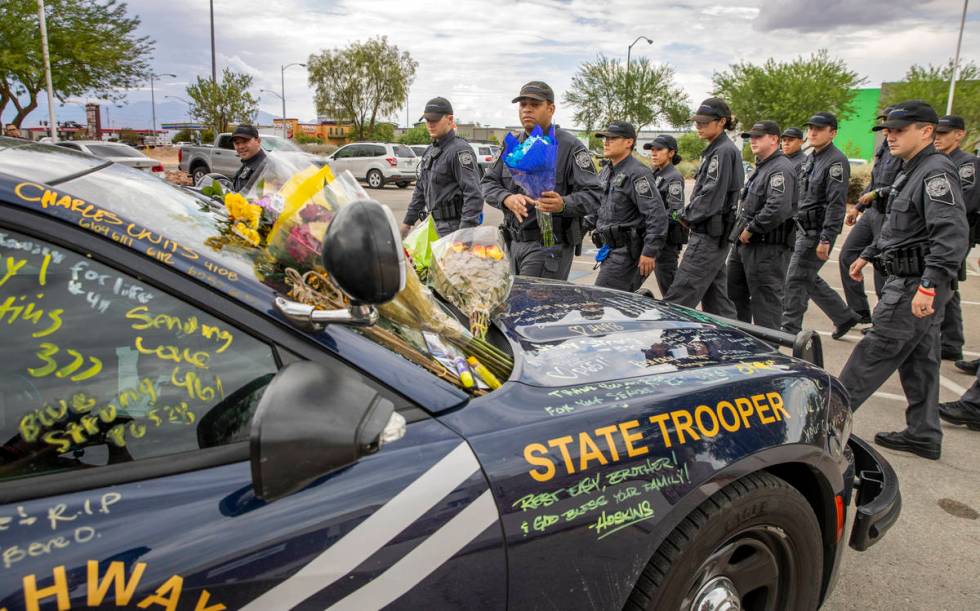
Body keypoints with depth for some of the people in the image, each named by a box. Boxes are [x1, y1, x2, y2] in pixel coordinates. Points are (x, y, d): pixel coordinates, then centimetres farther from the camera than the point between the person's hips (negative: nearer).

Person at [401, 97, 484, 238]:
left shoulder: (460, 151, -12)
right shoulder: (430, 151, 17)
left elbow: (474, 195, -21)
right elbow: (420, 190, 25)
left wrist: (465, 233, -28)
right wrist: (407, 222, 24)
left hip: (453, 228, -9)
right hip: (434, 226, 9)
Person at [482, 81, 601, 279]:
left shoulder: (571, 147, -7)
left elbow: (593, 194, -12)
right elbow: (488, 182, 11)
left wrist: (563, 204, -32)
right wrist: (507, 198, -12)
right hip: (515, 243, 7)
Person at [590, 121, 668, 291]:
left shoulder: (637, 173, -15)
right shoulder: (606, 171, 13)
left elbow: (657, 214, -21)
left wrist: (649, 252, -23)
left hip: (627, 250, -9)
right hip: (610, 248, 9)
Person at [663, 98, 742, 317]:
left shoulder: (723, 151, -13)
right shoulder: (715, 150, 17)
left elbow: (711, 196, -20)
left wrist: (687, 215, -7)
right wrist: (688, 214, 8)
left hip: (708, 236, -10)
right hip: (716, 236, 10)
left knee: (679, 298, -10)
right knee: (716, 300, 15)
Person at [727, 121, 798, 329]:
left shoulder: (781, 169, -15)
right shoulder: (761, 167, 18)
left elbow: (778, 208, -28)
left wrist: (750, 230, -19)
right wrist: (742, 230, 13)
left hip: (768, 247, -11)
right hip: (745, 243, 11)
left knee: (765, 301, -3)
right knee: (734, 293, 18)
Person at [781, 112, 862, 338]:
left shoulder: (836, 161, -14)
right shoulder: (811, 159, 14)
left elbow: (836, 204, -20)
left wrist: (825, 240, -23)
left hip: (818, 232, -9)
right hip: (804, 229, 9)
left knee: (796, 279, -5)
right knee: (810, 279, 15)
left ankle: (790, 330, 5)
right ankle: (845, 317, 30)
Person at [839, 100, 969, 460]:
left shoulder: (936, 172, -17)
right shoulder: (912, 171, 15)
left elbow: (952, 235, -28)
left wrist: (929, 286, -33)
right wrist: (868, 255, 26)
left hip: (915, 286, -11)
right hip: (910, 282, 11)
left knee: (875, 352, -4)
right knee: (919, 359, 14)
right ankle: (924, 436, 23)